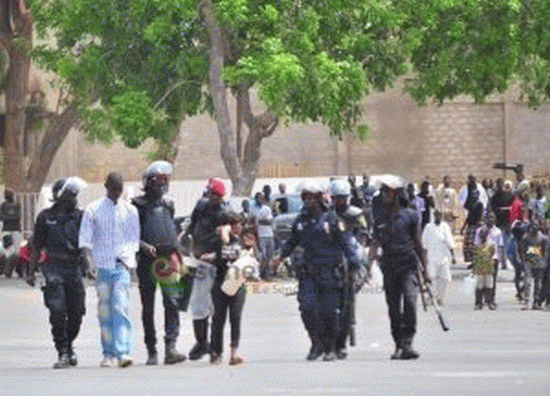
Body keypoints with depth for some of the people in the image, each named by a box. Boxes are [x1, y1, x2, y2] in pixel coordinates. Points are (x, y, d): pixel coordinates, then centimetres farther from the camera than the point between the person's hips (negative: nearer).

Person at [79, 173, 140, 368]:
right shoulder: (93, 210, 4)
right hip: (102, 266, 0)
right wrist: (90, 261, -13)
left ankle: (123, 352, -19)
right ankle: (109, 354, 10)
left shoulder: (130, 211, 10)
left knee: (121, 307, -13)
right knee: (105, 311, 3)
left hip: (122, 266, 0)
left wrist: (128, 257, 0)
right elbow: (85, 239, 1)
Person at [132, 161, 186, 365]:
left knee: (172, 302, -14)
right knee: (148, 308, 4)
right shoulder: (138, 205, 2)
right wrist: (144, 246, -17)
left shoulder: (167, 204, 16)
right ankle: (151, 351, 13)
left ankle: (170, 348, -20)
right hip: (147, 262, -2)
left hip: (168, 259, 2)